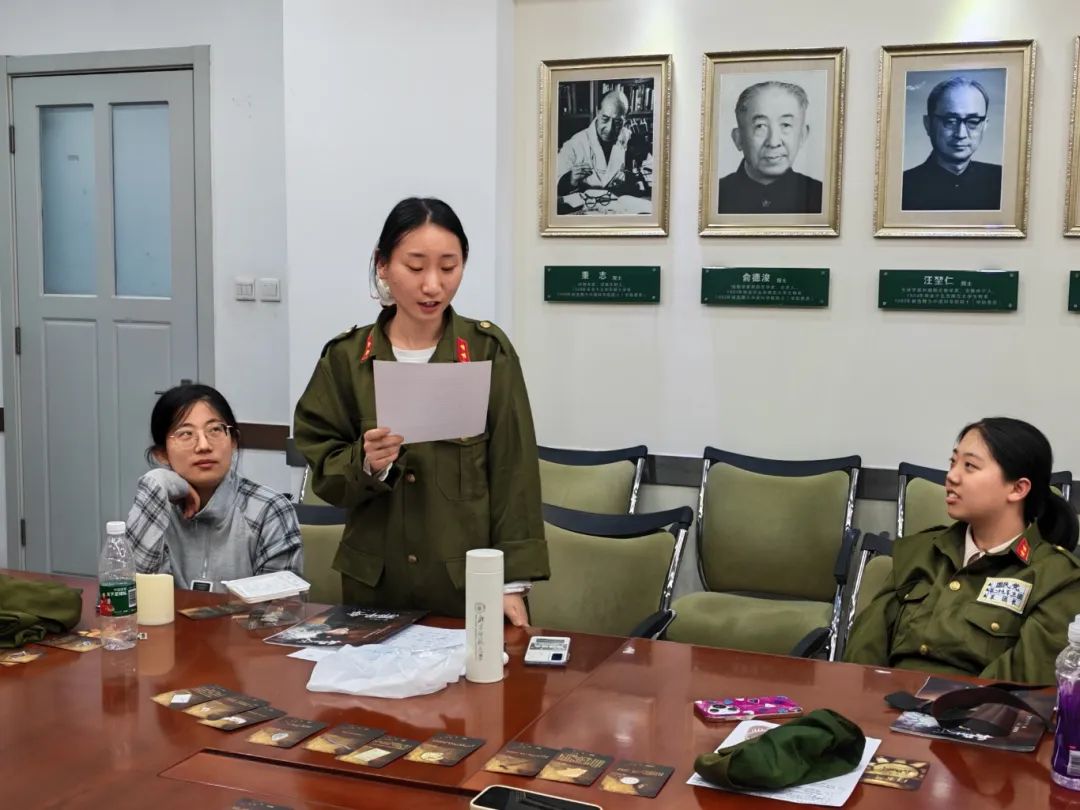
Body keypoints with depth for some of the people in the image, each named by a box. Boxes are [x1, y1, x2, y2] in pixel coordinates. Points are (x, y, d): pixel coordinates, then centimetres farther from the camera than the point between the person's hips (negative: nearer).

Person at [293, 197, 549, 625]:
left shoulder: (489, 351, -4)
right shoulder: (347, 356, 0)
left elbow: (513, 470, -5)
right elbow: (322, 468, 2)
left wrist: (513, 581, -9)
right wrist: (365, 463, -19)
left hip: (469, 581, -1)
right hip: (373, 581, 2)